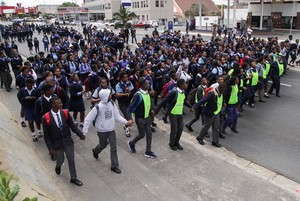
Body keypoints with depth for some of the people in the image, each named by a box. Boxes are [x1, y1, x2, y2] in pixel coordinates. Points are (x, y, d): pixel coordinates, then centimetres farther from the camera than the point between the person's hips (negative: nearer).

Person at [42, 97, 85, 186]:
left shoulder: (65, 113, -9)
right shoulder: (46, 118, -17)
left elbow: (72, 125, -1)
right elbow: (46, 135, -9)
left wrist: (80, 134, -10)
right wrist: (50, 148, -9)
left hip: (68, 140, 2)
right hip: (57, 143, -2)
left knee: (71, 160, 8)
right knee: (60, 160, 12)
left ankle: (73, 178, 27)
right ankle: (58, 166, 51)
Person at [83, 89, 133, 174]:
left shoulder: (112, 103, -9)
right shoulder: (98, 107, -23)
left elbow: (117, 116, -3)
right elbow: (88, 119, -17)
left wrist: (126, 122, -17)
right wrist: (84, 132, -17)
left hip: (111, 129, 4)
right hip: (102, 130, -3)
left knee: (114, 147, 3)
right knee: (103, 145, 18)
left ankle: (114, 166, 17)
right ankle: (95, 151, 54)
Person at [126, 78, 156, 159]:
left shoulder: (147, 92, -2)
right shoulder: (138, 95, -25)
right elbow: (130, 108, -26)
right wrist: (130, 118, -37)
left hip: (147, 117, 7)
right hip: (140, 119, -7)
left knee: (149, 134, 9)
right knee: (142, 134, 7)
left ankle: (148, 152, 21)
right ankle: (131, 143, 35)